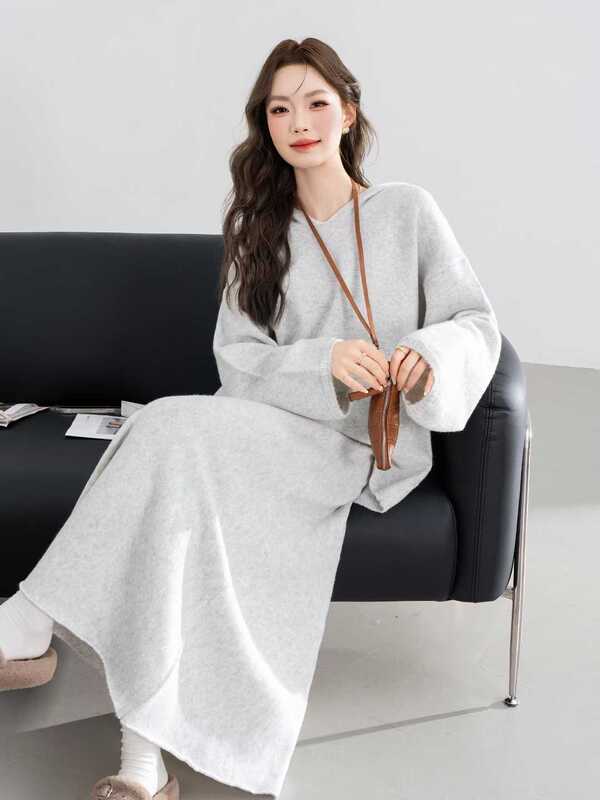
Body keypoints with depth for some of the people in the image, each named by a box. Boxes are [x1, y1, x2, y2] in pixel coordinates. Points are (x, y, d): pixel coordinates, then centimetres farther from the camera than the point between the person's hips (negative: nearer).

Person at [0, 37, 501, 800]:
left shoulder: (406, 210, 6)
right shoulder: (256, 230, 13)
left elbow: (477, 322, 3)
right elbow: (237, 359, 2)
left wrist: (431, 352, -20)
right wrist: (324, 363, -17)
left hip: (365, 443, -3)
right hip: (277, 427, 3)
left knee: (175, 431, -29)